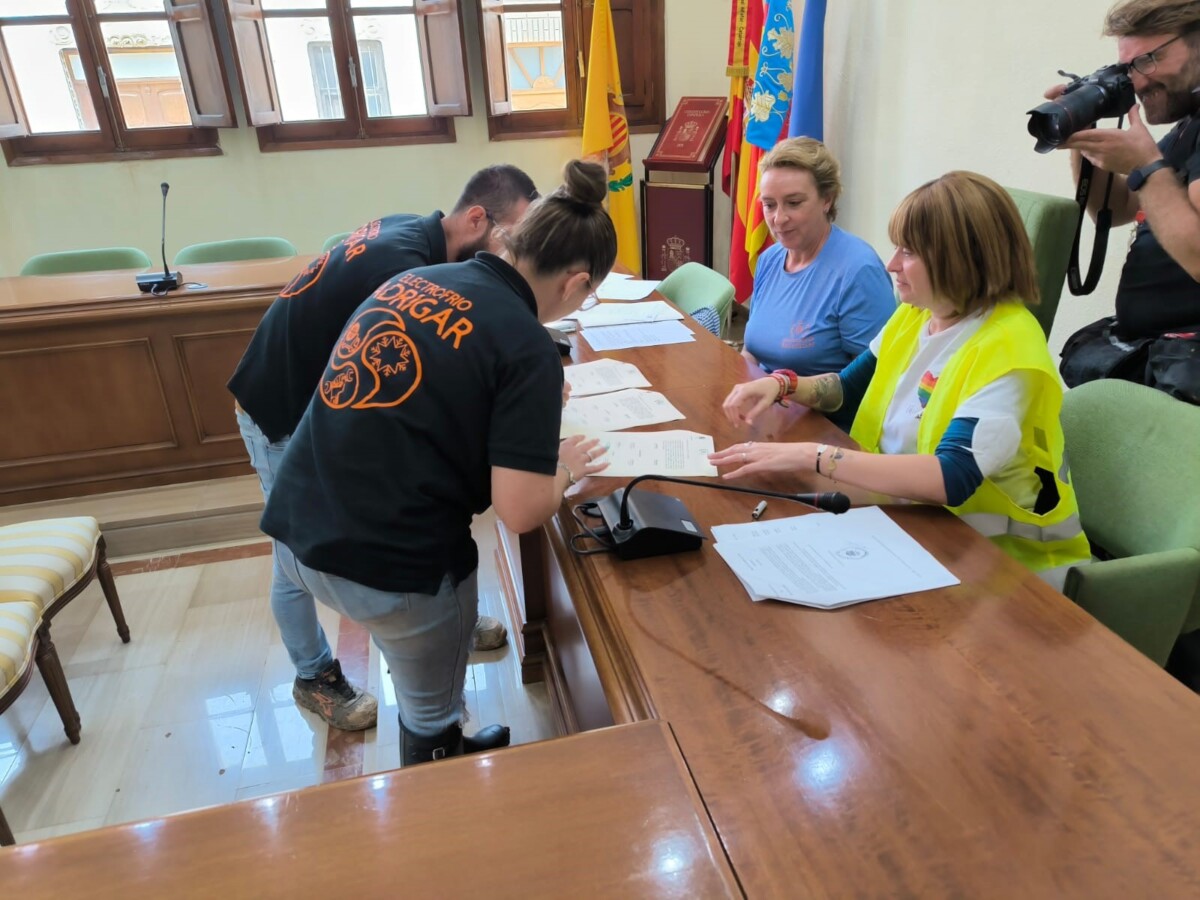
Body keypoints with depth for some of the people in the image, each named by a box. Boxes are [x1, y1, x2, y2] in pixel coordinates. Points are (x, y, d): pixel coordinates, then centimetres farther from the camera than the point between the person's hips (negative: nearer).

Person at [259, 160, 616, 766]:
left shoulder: (414, 278, 8)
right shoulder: (528, 347, -13)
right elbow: (520, 511, -17)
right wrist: (563, 467, 4)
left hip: (296, 529, 8)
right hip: (385, 560, -8)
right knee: (432, 715, 22)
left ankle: (445, 754, 57)